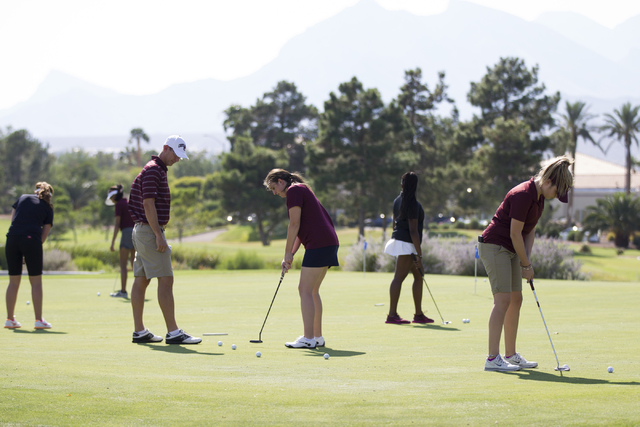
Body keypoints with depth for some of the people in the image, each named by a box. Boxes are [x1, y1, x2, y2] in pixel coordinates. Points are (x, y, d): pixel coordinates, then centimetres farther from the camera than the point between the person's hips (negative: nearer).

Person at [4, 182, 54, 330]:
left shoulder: (23, 198, 18)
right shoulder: (48, 208, 12)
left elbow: (12, 217, 16)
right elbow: (44, 234, 8)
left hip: (12, 238, 3)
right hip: (31, 239, -3)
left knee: (13, 281, 11)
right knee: (36, 282, 5)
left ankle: (10, 319, 15)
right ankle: (39, 320, 4)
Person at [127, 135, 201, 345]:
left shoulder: (158, 170, 18)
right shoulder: (152, 170, -14)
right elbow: (148, 204, -21)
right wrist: (159, 236, -23)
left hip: (142, 231, 11)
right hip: (149, 231, -11)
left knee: (141, 280, 9)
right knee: (165, 280, -11)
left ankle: (139, 331, 11)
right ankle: (173, 333, -13)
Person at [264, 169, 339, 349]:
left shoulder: (293, 190, -5)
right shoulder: (301, 190, 25)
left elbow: (295, 224, -12)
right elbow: (302, 229, 23)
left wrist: (288, 252, -6)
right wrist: (291, 254, 16)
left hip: (318, 244, -10)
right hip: (329, 242, 10)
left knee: (305, 290, -9)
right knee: (312, 291, 14)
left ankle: (308, 339, -12)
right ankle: (317, 337, 16)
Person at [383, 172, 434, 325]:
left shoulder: (398, 201, 12)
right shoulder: (413, 204, -16)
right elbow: (413, 230, -19)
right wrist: (419, 254, -17)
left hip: (398, 241, 10)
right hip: (407, 244, -10)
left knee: (418, 276, 14)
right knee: (399, 277, -10)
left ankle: (419, 314, 15)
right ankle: (392, 315, -12)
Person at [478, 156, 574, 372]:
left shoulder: (539, 197, 7)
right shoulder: (523, 195, -23)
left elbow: (529, 230, 14)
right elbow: (515, 233, -20)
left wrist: (527, 260, 2)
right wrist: (526, 264, -11)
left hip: (510, 249, 10)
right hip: (494, 246, -10)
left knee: (516, 299, 11)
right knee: (503, 299, -15)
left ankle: (511, 355, 18)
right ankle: (492, 358, -18)